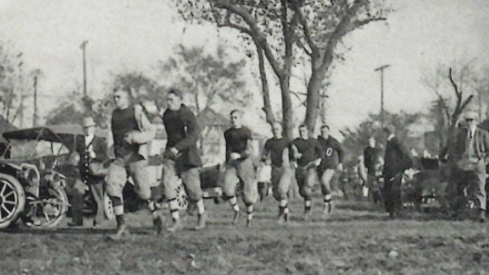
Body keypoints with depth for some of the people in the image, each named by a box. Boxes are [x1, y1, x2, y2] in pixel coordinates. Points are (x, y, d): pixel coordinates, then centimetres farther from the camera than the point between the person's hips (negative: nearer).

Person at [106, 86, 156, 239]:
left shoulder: (136, 111, -2)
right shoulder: (114, 114, 15)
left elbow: (151, 132, -5)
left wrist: (136, 137, -20)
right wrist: (111, 145, 13)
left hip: (135, 156, -5)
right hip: (119, 157, 5)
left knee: (142, 189, -3)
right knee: (112, 186, -12)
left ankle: (156, 216, 24)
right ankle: (121, 226, -10)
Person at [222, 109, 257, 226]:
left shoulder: (246, 132, -2)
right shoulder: (228, 133, 11)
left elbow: (250, 150, -11)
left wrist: (239, 155, -28)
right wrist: (226, 165, 24)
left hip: (244, 161, -3)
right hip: (231, 163, 3)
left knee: (248, 192, 0)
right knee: (227, 188, -20)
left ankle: (249, 217, 20)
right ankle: (236, 210, 0)